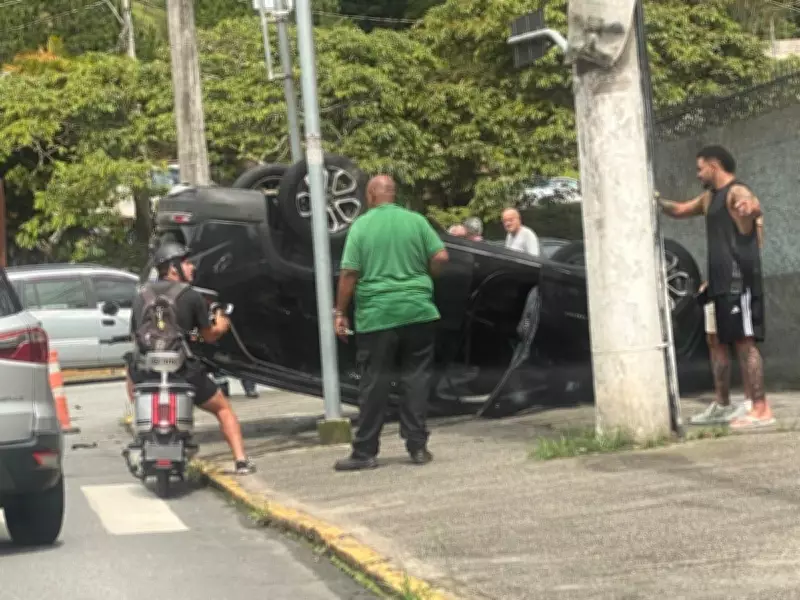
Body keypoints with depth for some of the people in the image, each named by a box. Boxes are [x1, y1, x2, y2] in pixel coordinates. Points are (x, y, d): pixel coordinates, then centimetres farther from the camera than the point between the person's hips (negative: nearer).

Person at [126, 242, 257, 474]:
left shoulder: (140, 298, 12)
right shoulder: (192, 297, 0)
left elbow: (134, 335, 16)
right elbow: (209, 335, 9)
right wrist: (220, 327, 30)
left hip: (145, 374, 3)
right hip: (183, 372, -3)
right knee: (223, 408, 18)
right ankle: (241, 461, 3)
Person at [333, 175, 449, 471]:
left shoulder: (361, 225, -2)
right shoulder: (416, 221, 4)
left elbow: (349, 273, -7)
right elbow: (441, 257, -1)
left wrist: (340, 312, 0)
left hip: (376, 316, -2)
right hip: (418, 312, 2)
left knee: (375, 384, 3)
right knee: (416, 379, 8)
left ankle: (365, 451, 6)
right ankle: (417, 446, 8)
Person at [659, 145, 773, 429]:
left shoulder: (737, 191, -12)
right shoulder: (710, 197, 19)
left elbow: (754, 207, -36)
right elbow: (680, 210, 36)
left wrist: (751, 208, -56)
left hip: (739, 280, -10)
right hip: (720, 281, 10)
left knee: (744, 341, -12)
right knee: (716, 340, 14)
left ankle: (761, 410, -13)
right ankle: (722, 405, 24)